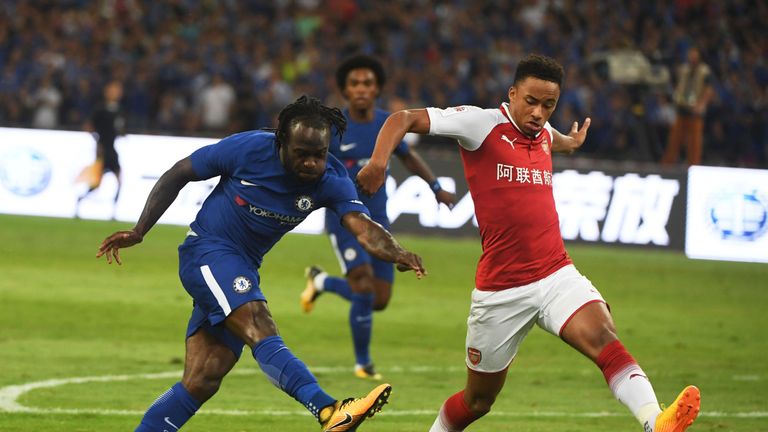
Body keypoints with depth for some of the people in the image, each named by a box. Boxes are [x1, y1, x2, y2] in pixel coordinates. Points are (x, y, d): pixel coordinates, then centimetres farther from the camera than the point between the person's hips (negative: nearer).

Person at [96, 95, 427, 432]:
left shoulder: (331, 180, -9)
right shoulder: (247, 149, -16)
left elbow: (363, 227, -25)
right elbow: (177, 176, -4)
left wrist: (396, 253, -46)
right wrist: (138, 232, -6)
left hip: (243, 272, 6)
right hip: (207, 252, -6)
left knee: (202, 382, 0)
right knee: (260, 329, -29)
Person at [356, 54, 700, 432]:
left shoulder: (544, 134, 11)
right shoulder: (481, 124, -8)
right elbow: (405, 119, -16)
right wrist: (379, 160, -31)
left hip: (557, 276, 4)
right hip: (501, 290, -4)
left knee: (603, 336, -26)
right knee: (478, 400, 8)